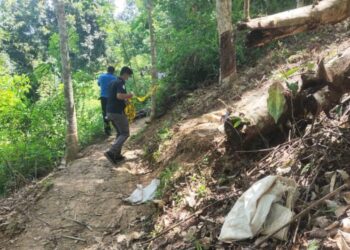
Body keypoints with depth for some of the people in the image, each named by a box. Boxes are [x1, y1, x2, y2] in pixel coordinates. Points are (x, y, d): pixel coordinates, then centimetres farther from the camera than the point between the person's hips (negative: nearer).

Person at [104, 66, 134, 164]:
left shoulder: (112, 82, 16)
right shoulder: (121, 83, -13)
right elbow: (119, 96, -29)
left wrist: (125, 100, 18)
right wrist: (129, 95, -12)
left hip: (110, 112, 9)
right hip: (118, 112, -9)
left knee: (120, 133, 19)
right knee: (125, 133, -1)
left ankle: (117, 155, 17)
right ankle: (111, 152, -14)